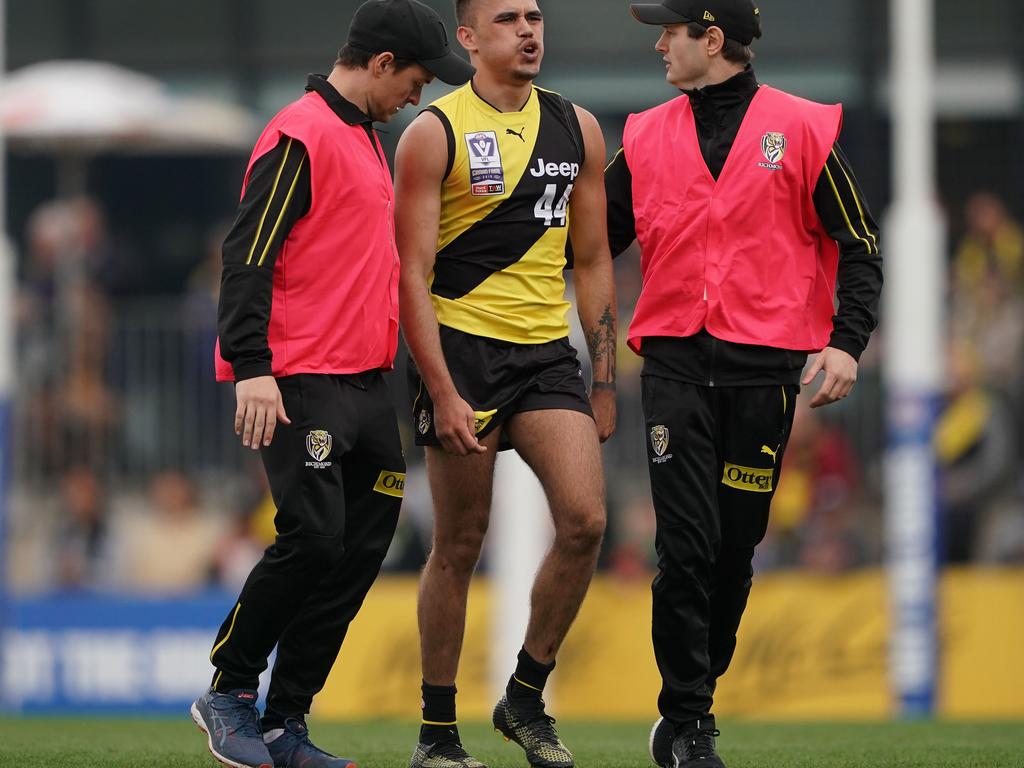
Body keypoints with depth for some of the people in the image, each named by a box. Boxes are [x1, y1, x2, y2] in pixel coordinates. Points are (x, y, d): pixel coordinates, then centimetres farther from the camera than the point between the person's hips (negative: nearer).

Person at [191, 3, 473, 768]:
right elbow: (249, 253, -16)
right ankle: (228, 692, 5)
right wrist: (250, 368, -22)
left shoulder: (367, 140, 20)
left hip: (365, 382, 9)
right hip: (302, 381, -9)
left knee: (362, 548, 4)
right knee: (313, 539, -13)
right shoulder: (303, 136, -10)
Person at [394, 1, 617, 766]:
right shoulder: (434, 134, -4)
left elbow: (593, 262, 16)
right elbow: (413, 272, -8)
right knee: (460, 545, 0)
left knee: (585, 521, -12)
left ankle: (526, 698, 5)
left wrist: (604, 383, 12)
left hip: (547, 352, 4)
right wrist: (442, 392, -15)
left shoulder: (578, 128, 11)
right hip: (461, 349, -4)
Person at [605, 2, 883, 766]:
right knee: (686, 547, -10)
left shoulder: (803, 129, 1)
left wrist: (847, 341, -8)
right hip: (676, 364, 1)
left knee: (735, 551, 5)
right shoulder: (646, 137, 10)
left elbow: (859, 244, 3)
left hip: (764, 366, -1)